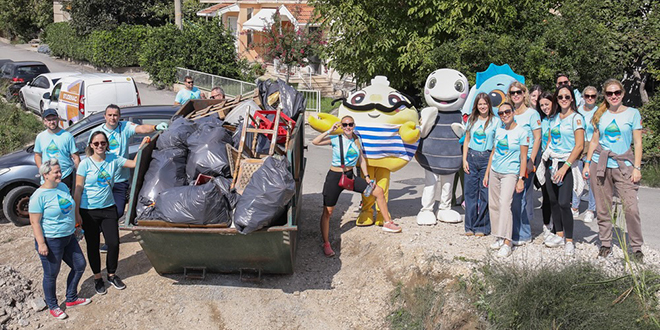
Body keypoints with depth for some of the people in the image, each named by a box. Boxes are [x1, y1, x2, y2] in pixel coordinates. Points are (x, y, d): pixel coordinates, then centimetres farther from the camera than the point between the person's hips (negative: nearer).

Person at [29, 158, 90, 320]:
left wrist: (76, 227, 22)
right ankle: (53, 306, 28)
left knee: (79, 266, 16)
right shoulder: (39, 196, -19)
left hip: (69, 237, 8)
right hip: (51, 241, -8)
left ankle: (71, 299, 34)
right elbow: (35, 222, -18)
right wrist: (41, 243, -21)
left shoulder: (63, 187, 3)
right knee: (51, 275, 8)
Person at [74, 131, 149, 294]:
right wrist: (76, 213, -9)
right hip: (89, 211, -3)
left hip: (108, 208, 3)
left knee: (114, 243, 2)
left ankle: (112, 275, 25)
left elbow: (134, 163, 1)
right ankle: (97, 278, 27)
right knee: (93, 246, 9)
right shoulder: (85, 163, -10)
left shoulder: (113, 159, 0)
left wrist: (142, 145, -11)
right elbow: (78, 190, -7)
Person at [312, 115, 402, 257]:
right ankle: (326, 244, 6)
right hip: (335, 177, -5)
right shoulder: (336, 139, -10)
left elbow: (362, 159, 11)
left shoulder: (357, 140, 4)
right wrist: (330, 131, -20)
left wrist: (367, 176, 5)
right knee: (327, 211, -5)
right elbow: (315, 142, -22)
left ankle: (387, 223, 17)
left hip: (351, 176, 5)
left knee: (379, 191, 2)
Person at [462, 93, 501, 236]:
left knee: (485, 193, -2)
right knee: (470, 191, 3)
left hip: (487, 158, -3)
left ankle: (482, 227, 9)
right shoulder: (471, 120, 11)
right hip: (471, 157, 3)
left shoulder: (496, 121, 1)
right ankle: (470, 226, 12)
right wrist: (464, 159, 4)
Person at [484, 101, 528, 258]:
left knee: (505, 204, -18)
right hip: (494, 171, 6)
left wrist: (521, 179, -12)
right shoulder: (498, 130, 9)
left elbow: (523, 158, -6)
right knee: (493, 205, 7)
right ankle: (499, 237, 19)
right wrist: (487, 173, 15)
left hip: (510, 173, -6)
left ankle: (507, 242, -16)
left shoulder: (521, 132, -7)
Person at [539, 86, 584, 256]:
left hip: (566, 163, -6)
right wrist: (545, 159, 10)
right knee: (553, 201, 8)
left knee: (564, 203, -11)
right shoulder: (554, 118, 13)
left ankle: (569, 240, 0)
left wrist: (565, 167, -18)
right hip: (551, 162, 6)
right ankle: (559, 235, 21)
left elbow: (579, 146, -13)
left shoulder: (576, 118, -7)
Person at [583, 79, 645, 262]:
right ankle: (605, 245, 16)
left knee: (631, 208, -13)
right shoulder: (601, 115, 11)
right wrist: (587, 163, 7)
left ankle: (637, 248, 1)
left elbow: (637, 143, 1)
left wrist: (637, 168, -6)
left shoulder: (632, 113, 3)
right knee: (602, 209, 4)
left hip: (624, 166, -3)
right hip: (600, 164, 3)